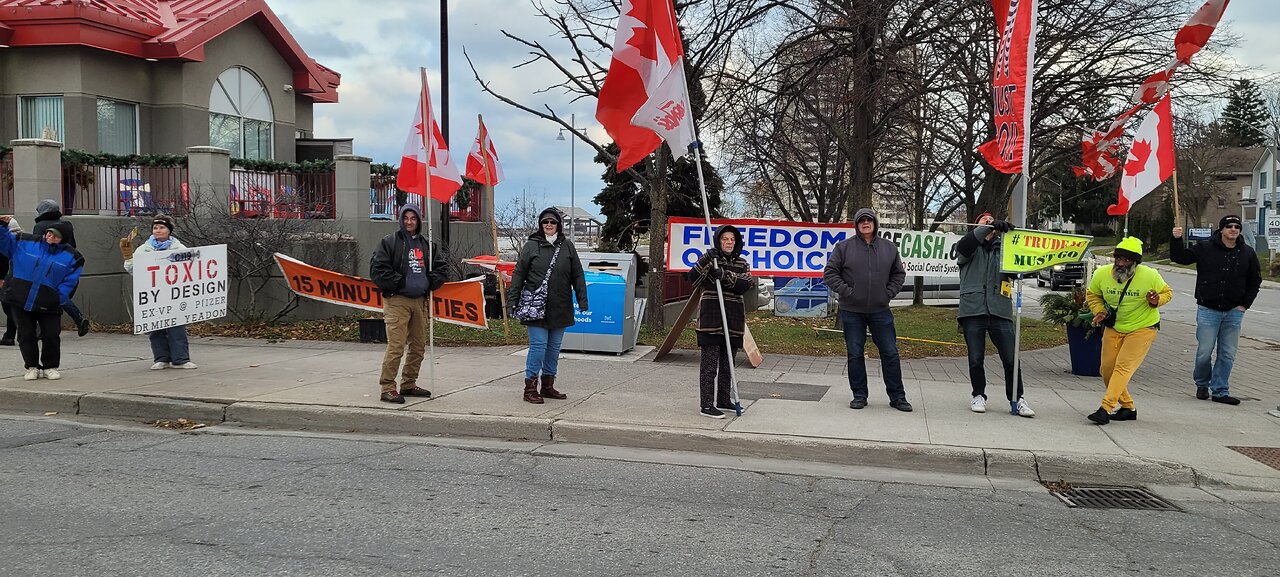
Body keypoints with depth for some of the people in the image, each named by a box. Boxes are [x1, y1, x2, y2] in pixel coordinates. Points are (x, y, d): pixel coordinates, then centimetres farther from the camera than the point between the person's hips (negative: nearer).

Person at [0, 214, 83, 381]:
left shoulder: (72, 257, -2)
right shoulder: (24, 242, 2)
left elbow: (70, 282, -3)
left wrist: (58, 298, -12)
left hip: (48, 305, -1)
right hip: (20, 301, 1)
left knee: (52, 336, -1)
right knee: (26, 335, 6)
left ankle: (50, 367, 18)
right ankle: (32, 367, 21)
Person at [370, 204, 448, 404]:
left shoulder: (427, 245, 16)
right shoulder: (389, 242, -1)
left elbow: (442, 269, 18)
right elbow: (377, 269, -9)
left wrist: (429, 282, 1)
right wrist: (400, 282, -12)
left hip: (420, 301, 6)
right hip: (397, 300, -6)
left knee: (418, 346, 11)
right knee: (396, 346, -12)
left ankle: (409, 384, 23)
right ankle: (387, 388, -6)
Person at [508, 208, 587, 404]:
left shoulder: (567, 247, 7)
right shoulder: (531, 246, 0)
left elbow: (578, 276, 9)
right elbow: (518, 274, 0)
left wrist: (582, 300, 3)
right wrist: (512, 301, -4)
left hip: (560, 308, 4)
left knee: (554, 347, 11)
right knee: (538, 345, -6)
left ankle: (548, 386, 22)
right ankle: (530, 387, 2)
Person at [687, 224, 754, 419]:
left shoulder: (741, 264, 11)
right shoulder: (710, 258, 1)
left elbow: (745, 286, -6)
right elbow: (693, 279, -14)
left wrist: (726, 276, -21)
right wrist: (707, 261, -25)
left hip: (734, 319, 5)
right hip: (711, 317, -5)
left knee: (727, 363, 13)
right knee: (710, 363, -6)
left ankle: (723, 400, 25)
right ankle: (706, 405, -4)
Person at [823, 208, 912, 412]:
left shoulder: (889, 247, 6)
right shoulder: (844, 247, -2)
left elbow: (899, 274, 16)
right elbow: (830, 273, 0)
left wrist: (888, 293, 3)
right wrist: (846, 292, -9)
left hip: (880, 311, 2)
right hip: (852, 311, -1)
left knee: (890, 353, 3)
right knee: (855, 355, 5)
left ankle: (897, 397, 12)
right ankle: (859, 395, 16)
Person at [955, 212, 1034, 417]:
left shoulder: (1003, 247, 15)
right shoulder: (971, 247, 11)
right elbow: (964, 246, -12)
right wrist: (990, 227, -23)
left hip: (1000, 311, 1)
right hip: (973, 310, -1)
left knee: (1011, 359, -2)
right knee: (976, 359, 5)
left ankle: (1016, 399, 10)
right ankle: (979, 396, 22)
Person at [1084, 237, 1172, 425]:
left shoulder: (1150, 276, -18)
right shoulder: (1102, 274, -12)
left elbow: (1167, 292, -1)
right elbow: (1092, 295, 7)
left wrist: (1156, 301, -22)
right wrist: (1100, 311, -9)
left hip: (1142, 328, -4)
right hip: (1113, 327, 5)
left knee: (1123, 366, -17)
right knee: (1107, 369, 4)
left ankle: (1106, 409, -21)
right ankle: (1128, 407, 23)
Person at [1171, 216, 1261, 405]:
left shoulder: (1247, 253, 5)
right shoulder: (1205, 248, -3)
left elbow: (1255, 280, 15)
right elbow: (1179, 257, -1)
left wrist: (1245, 304, 7)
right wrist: (1177, 240, -18)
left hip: (1234, 312, 3)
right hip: (1208, 310, -3)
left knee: (1228, 354, 5)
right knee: (1204, 352, -1)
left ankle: (1220, 391, 14)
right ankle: (1202, 385, 21)